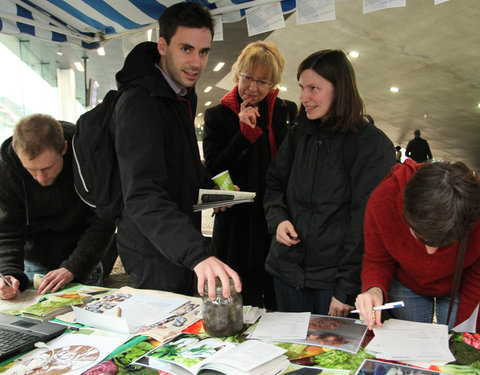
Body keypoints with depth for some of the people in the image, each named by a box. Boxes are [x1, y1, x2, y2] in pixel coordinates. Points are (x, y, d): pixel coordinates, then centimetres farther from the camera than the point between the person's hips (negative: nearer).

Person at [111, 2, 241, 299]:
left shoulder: (185, 95, 7)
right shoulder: (139, 104, -25)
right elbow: (142, 196, -36)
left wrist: (208, 186, 5)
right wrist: (198, 255, -48)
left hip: (181, 248, 9)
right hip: (154, 255, -9)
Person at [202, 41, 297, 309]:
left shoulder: (287, 112, 7)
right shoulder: (218, 116, 2)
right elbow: (213, 171, -5)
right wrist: (245, 133, -15)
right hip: (238, 226, -2)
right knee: (246, 306, 5)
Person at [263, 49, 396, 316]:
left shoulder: (373, 144, -11)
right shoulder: (299, 134, 7)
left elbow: (367, 222, -15)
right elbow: (275, 184, 17)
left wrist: (347, 289, -16)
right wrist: (278, 219, -5)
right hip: (288, 271, 5)